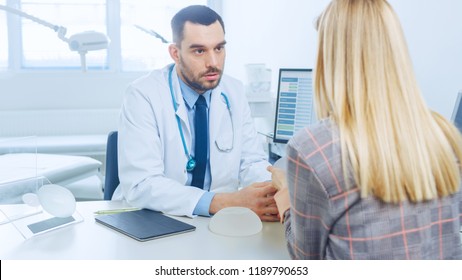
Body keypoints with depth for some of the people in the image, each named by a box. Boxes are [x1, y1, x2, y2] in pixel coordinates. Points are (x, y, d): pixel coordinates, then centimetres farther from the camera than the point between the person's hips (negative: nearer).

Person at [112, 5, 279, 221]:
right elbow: (141, 184, -23)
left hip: (217, 223, 4)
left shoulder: (234, 93, 1)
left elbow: (251, 163, 3)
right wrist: (223, 202, -32)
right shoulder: (143, 95, -14)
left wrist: (274, 193, -19)